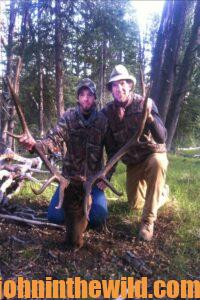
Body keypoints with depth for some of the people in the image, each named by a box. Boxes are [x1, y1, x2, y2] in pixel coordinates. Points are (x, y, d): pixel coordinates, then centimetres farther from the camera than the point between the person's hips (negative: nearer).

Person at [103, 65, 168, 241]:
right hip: (132, 162, 4)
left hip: (153, 154, -4)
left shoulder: (145, 103, -20)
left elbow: (162, 138, -28)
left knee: (157, 163, -40)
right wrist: (108, 175, -8)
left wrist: (149, 116, -45)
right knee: (134, 204, 8)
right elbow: (112, 148, -3)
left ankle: (148, 221, -25)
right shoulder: (108, 112, -10)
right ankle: (153, 188, 42)